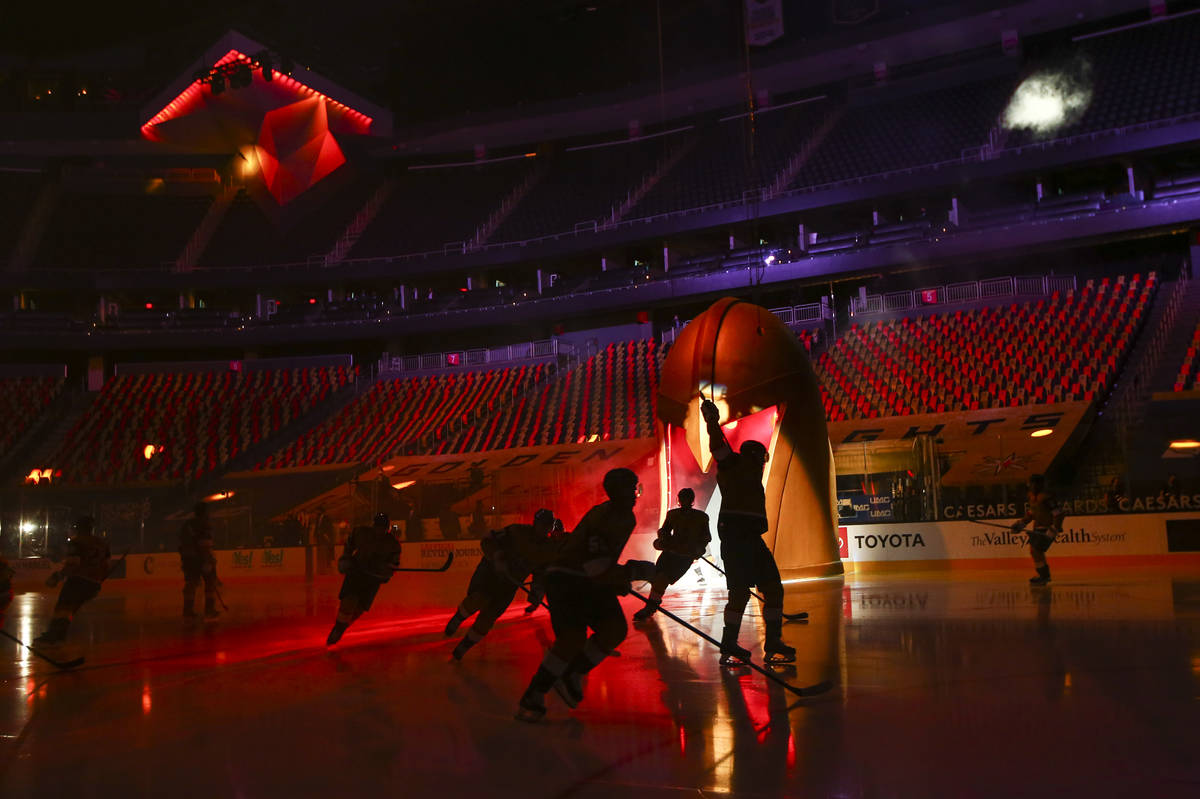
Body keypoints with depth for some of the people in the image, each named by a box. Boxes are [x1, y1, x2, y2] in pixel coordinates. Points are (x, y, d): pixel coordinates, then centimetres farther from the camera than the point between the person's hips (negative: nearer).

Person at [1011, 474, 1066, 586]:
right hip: (1039, 528, 9)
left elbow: (1059, 515, -24)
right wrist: (1020, 524, 5)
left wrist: (1052, 531, -24)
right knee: (1034, 550, 14)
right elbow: (1030, 514, 16)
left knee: (1036, 551, -15)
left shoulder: (1046, 498, -24)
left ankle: (1043, 577, -4)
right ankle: (1045, 575, 30)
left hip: (1048, 529, -9)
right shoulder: (1031, 497, 5)